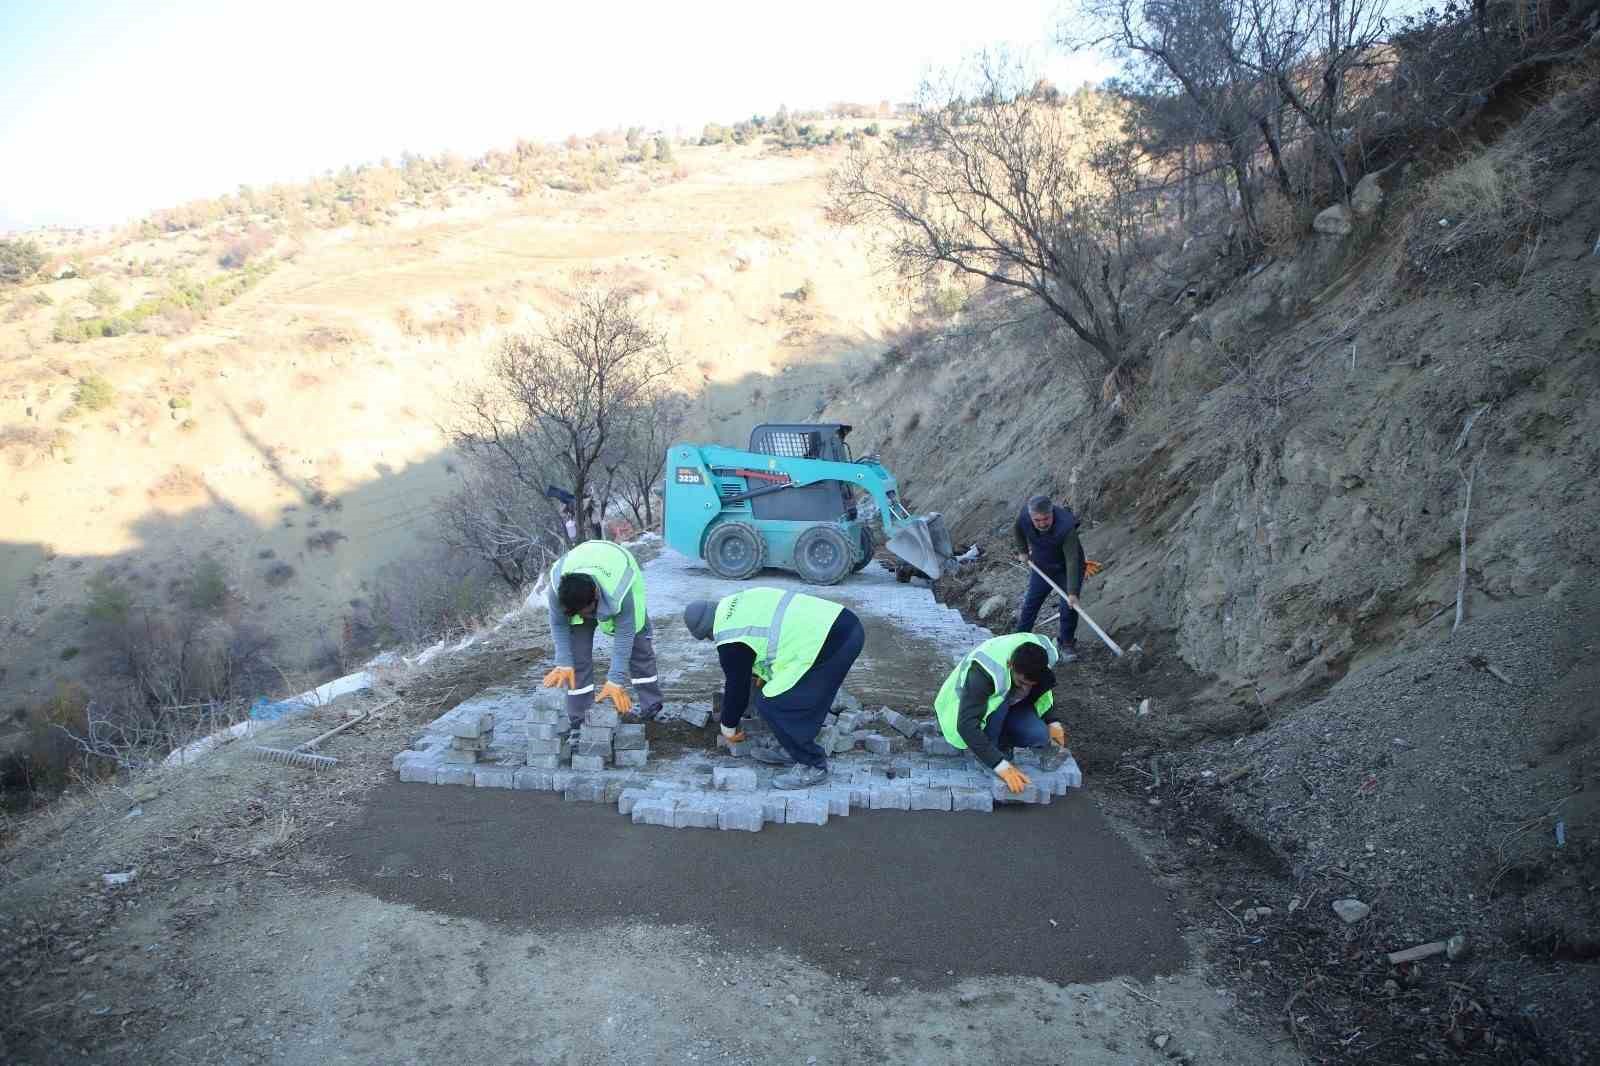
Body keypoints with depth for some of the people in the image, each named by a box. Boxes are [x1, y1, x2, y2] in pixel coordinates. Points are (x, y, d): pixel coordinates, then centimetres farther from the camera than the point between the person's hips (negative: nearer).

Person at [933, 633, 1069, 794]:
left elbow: (1044, 690, 2)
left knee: (1039, 736, -23)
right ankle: (981, 756, -16)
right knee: (999, 701, -36)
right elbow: (967, 725, -44)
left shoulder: (1045, 652, -21)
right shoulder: (983, 672, -40)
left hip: (1009, 705, 5)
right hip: (967, 707, -4)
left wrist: (1053, 722, -13)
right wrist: (1001, 765, -50)